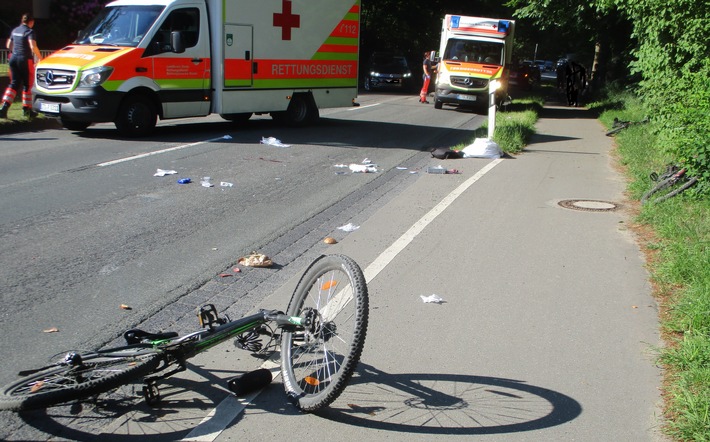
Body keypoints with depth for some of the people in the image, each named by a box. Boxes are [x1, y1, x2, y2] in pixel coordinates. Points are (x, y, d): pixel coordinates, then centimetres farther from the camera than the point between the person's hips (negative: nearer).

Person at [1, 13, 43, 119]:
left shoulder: (15, 31, 13)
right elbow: (33, 47, -21)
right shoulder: (29, 31, -8)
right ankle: (27, 108, 11)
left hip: (13, 59, 6)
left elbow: (8, 45, 20)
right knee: (27, 84, 6)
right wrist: (40, 57, -10)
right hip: (25, 59, -6)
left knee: (14, 83, 7)